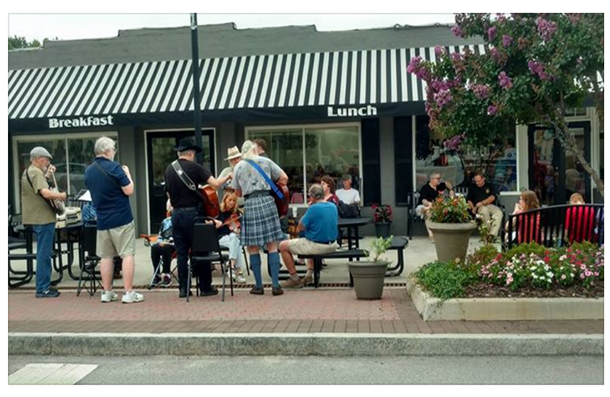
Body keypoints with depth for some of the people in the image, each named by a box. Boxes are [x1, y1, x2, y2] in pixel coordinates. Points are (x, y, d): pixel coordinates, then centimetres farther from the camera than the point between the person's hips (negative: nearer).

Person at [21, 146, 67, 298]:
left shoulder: (28, 172, 16)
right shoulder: (36, 172, -17)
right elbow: (46, 193, -29)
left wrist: (47, 175, 16)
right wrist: (61, 196, -13)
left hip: (37, 218, 11)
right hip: (43, 218, -11)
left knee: (43, 253, 16)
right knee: (44, 254, -5)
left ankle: (44, 286, 23)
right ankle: (42, 289, -1)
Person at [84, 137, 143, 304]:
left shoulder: (88, 171, 7)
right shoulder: (114, 167, -13)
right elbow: (129, 191, -13)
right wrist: (127, 173, 2)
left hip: (102, 220, 6)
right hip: (122, 218, -6)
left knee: (106, 256, 12)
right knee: (127, 254, -2)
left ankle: (107, 292, 16)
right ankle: (128, 293, -3)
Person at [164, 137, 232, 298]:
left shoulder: (169, 169, 8)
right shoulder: (194, 167, -8)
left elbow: (169, 193, 16)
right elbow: (215, 184, -14)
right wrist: (228, 176, 3)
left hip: (176, 214, 5)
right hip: (192, 213, -5)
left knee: (181, 253, 9)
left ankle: (183, 288, 11)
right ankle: (205, 287, 9)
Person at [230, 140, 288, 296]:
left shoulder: (238, 167, 10)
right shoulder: (265, 161, 8)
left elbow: (238, 193, 15)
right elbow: (284, 178, 7)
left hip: (250, 204, 0)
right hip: (267, 201, 0)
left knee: (253, 247, 8)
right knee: (272, 246, 3)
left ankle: (259, 286, 10)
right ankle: (276, 285, 1)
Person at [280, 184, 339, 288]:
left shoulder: (313, 208, -18)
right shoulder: (333, 206, 4)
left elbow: (300, 228, -10)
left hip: (317, 246, -8)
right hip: (332, 245, 8)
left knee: (283, 246, 5)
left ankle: (295, 279, 7)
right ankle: (309, 274, 35)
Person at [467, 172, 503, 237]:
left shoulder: (489, 186, 18)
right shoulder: (472, 188, 20)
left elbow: (492, 197, 3)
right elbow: (469, 200, 12)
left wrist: (482, 203, -12)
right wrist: (473, 208, -7)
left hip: (490, 205, 1)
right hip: (479, 207, -1)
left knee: (499, 213, -33)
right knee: (484, 211, -39)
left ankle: (493, 234, -43)